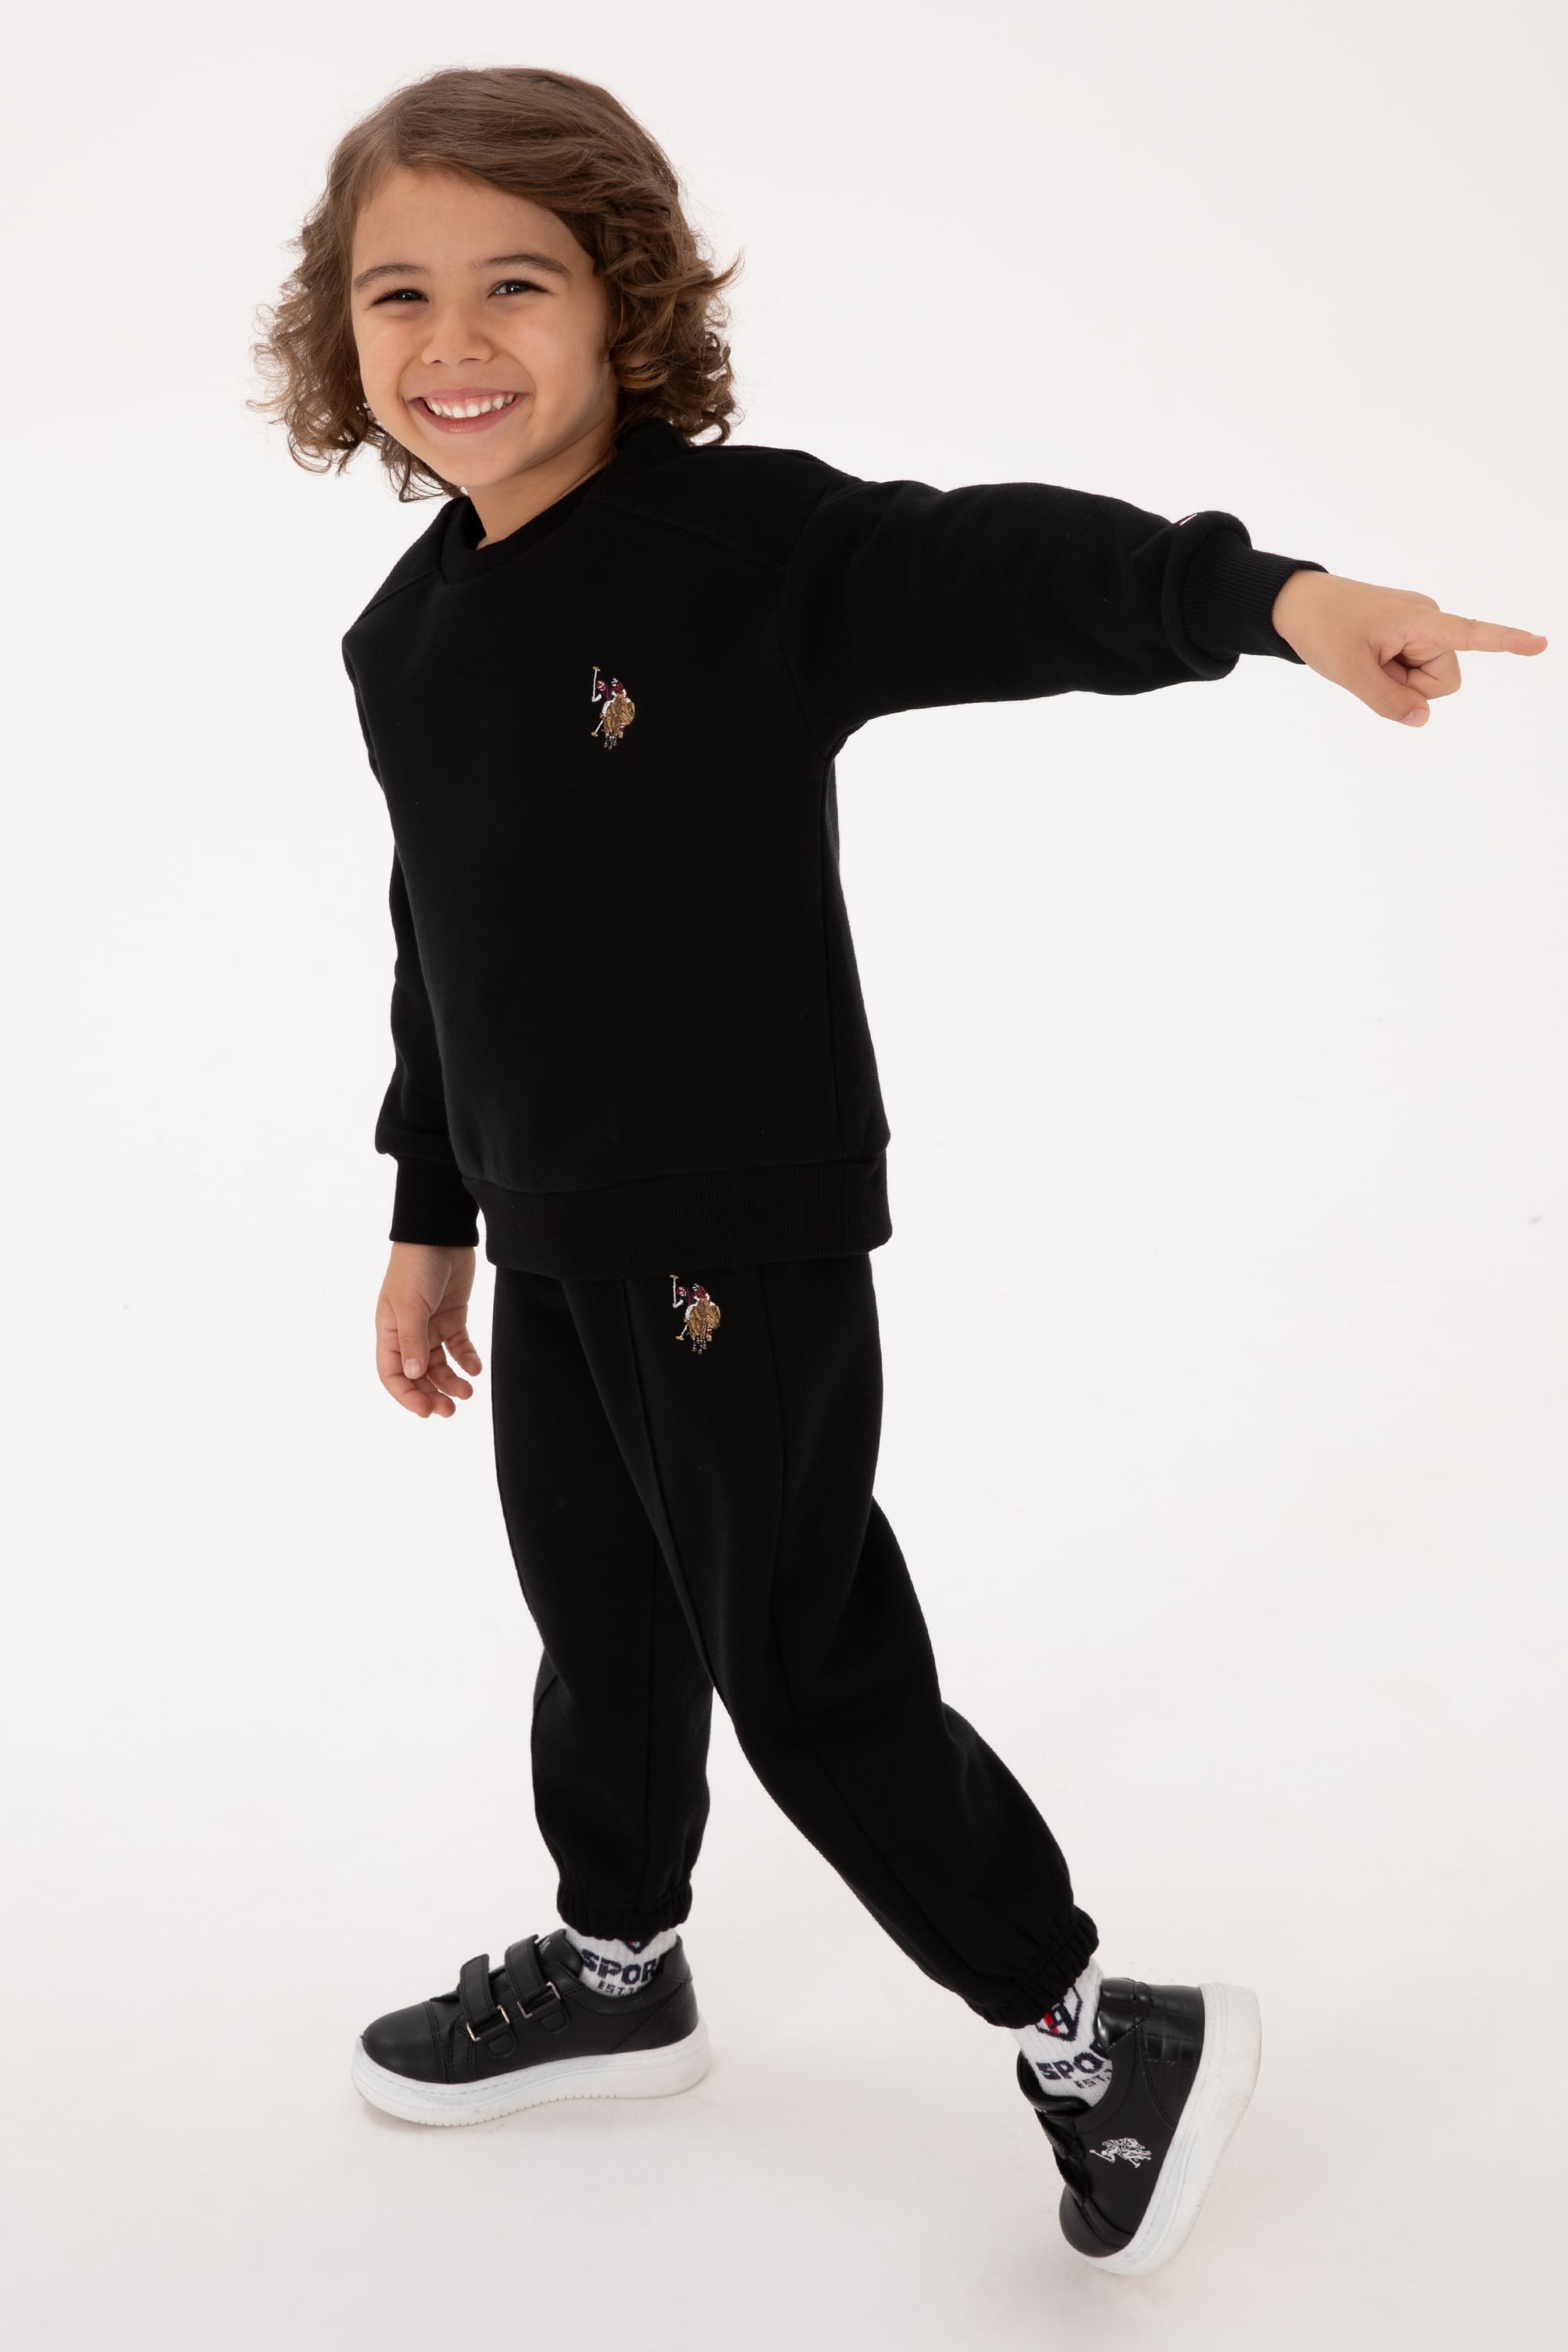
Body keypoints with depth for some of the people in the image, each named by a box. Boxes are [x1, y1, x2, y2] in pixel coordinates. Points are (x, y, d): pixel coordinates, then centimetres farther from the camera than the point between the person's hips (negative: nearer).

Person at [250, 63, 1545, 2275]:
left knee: (812, 1672, 0)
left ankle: (1102, 2045, 19)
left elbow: (1006, 573, -33)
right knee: (602, 1624, 23)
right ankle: (613, 1969, 47)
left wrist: (1265, 589, -52)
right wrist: (431, 1215, 20)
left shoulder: (747, 541, -16)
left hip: (745, 1231, -7)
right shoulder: (404, 639, 7)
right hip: (554, 1239, 7)